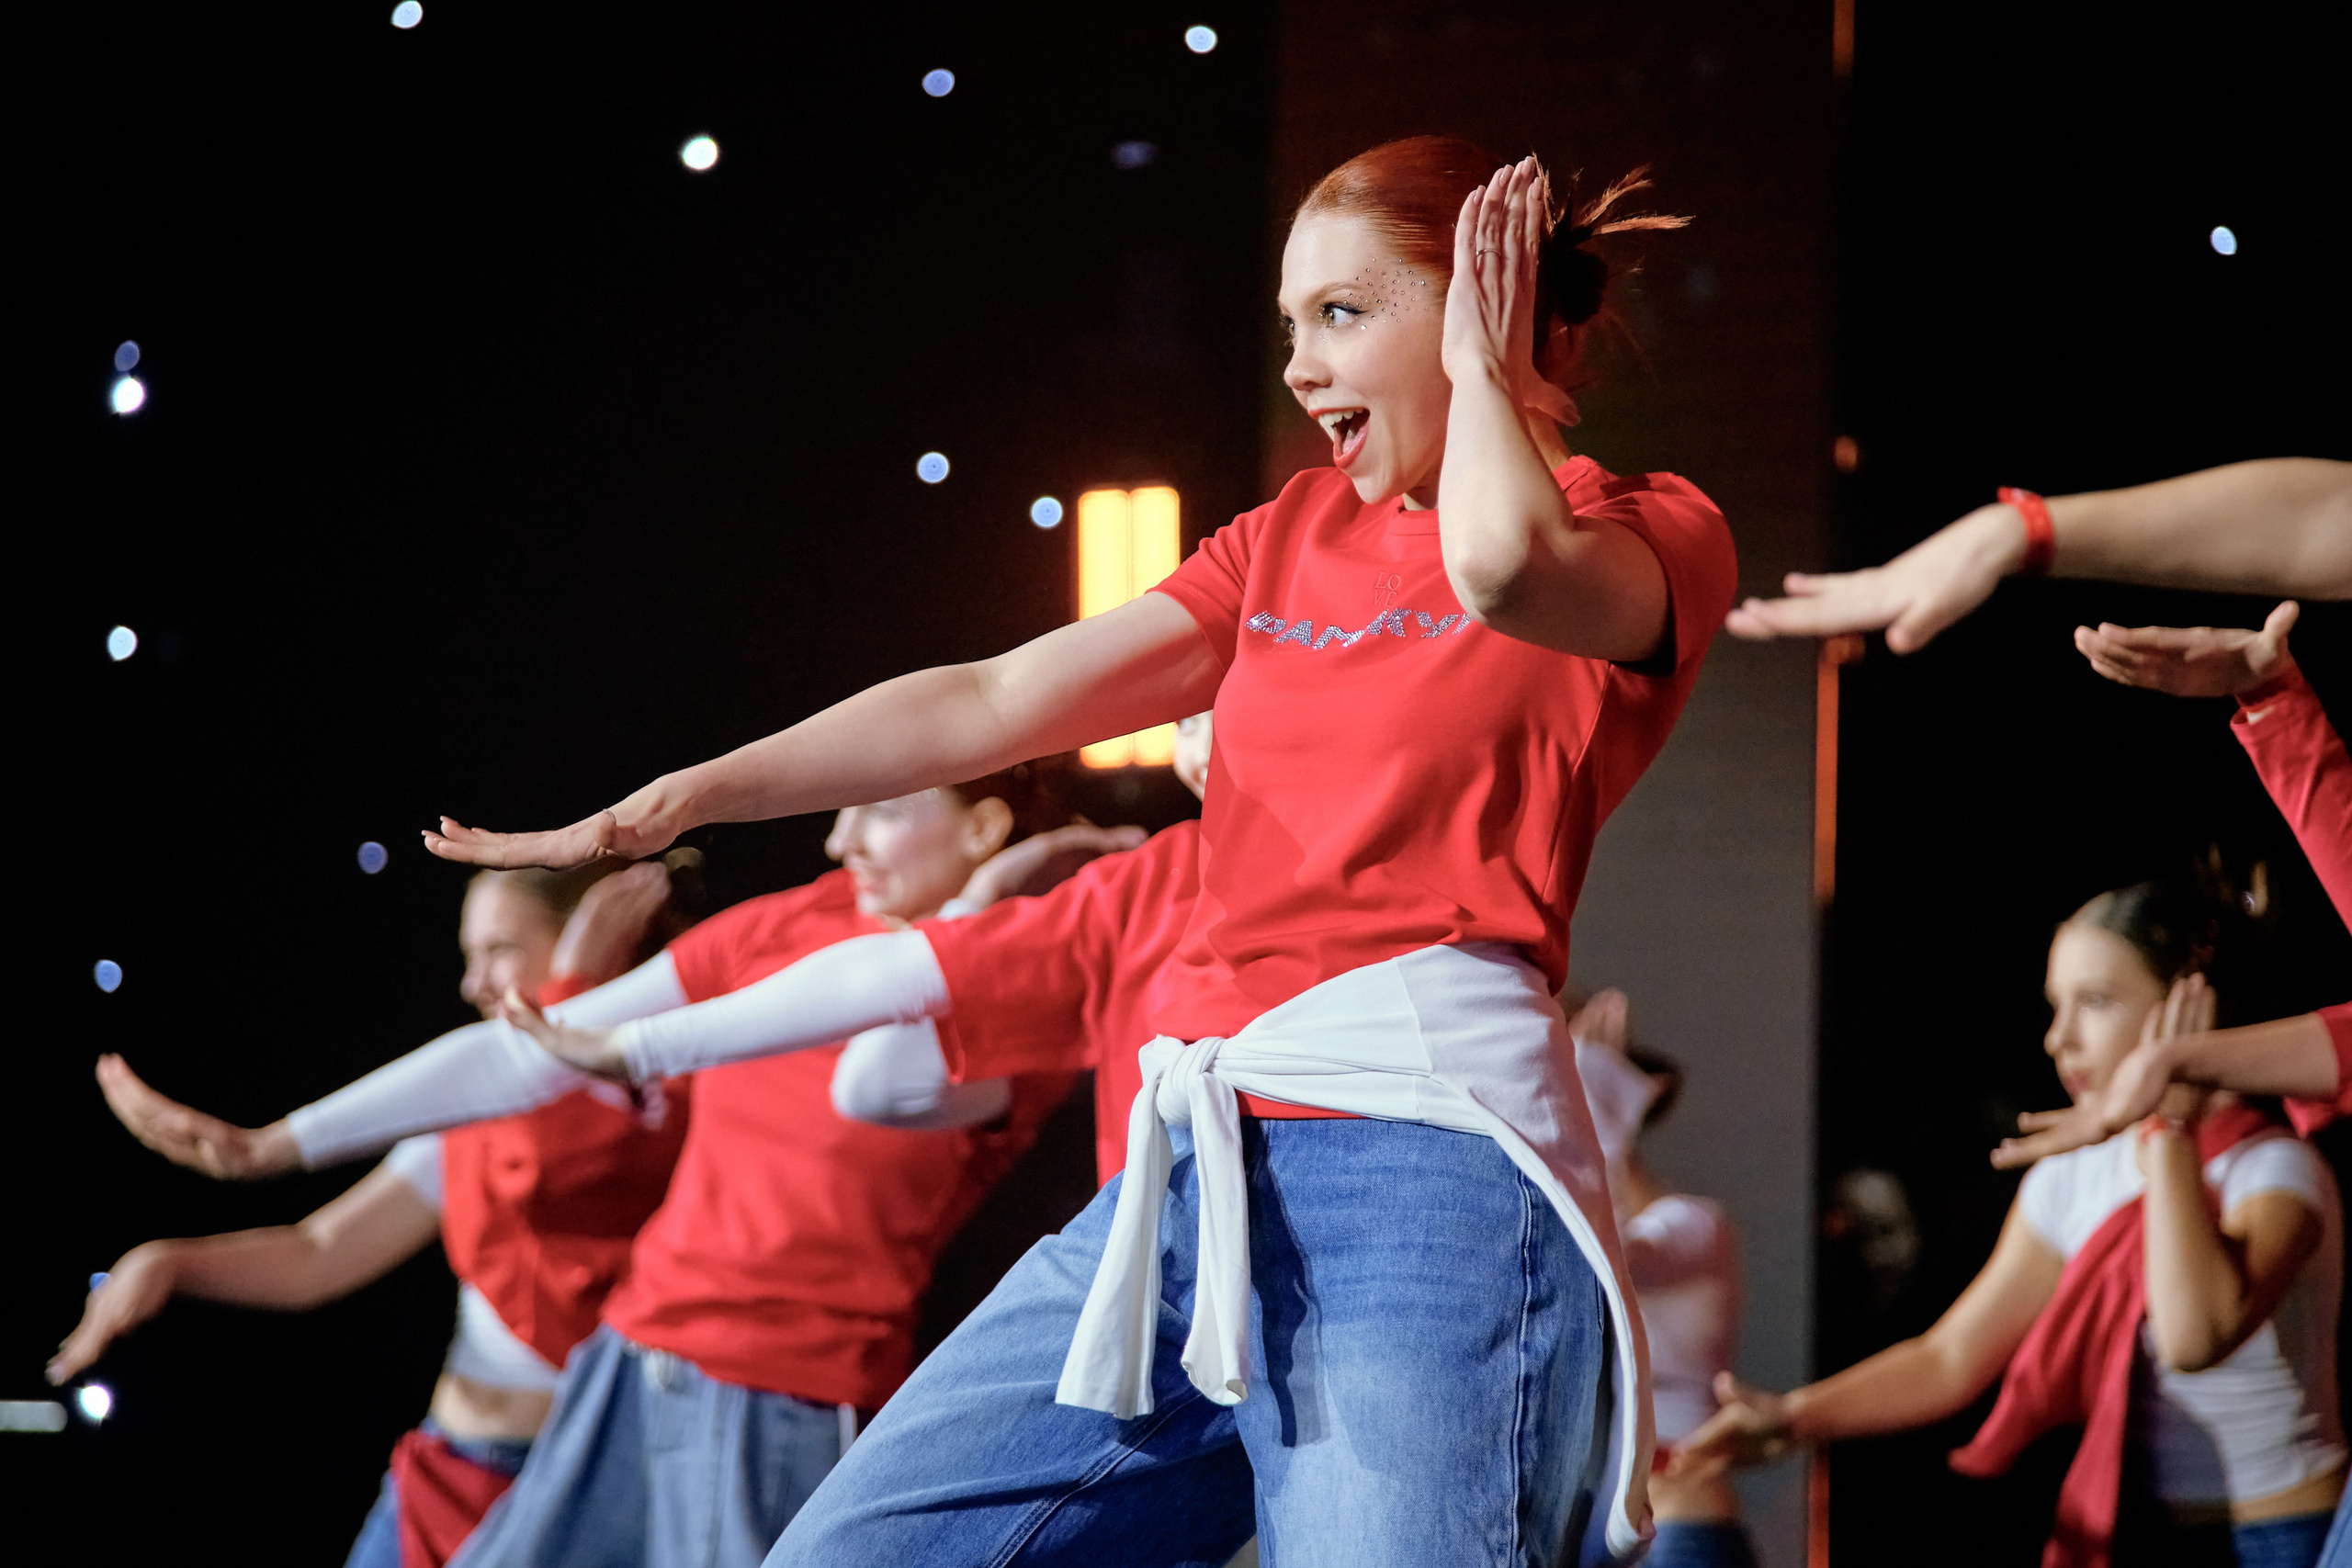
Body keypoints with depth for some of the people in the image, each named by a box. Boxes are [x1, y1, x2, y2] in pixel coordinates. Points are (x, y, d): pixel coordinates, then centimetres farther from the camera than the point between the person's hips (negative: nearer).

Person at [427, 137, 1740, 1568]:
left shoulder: (1652, 534, 4)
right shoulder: (1293, 536, 23)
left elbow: (1503, 565, -22)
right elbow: (999, 700, 16)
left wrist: (1480, 370, -2)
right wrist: (690, 796, 6)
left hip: (1418, 1144, -7)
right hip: (1198, 1169, 7)